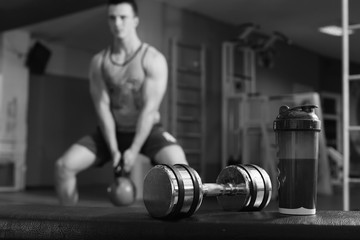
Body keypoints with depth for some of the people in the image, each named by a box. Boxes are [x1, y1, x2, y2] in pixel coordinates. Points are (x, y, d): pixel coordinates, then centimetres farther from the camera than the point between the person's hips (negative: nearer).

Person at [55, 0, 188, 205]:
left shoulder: (153, 59, -14)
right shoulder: (99, 62, -2)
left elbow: (149, 109, -18)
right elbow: (102, 106, -8)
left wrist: (133, 151, -23)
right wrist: (114, 149, -17)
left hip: (148, 130, -3)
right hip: (113, 130, 4)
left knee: (180, 167, -34)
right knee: (64, 166, -14)